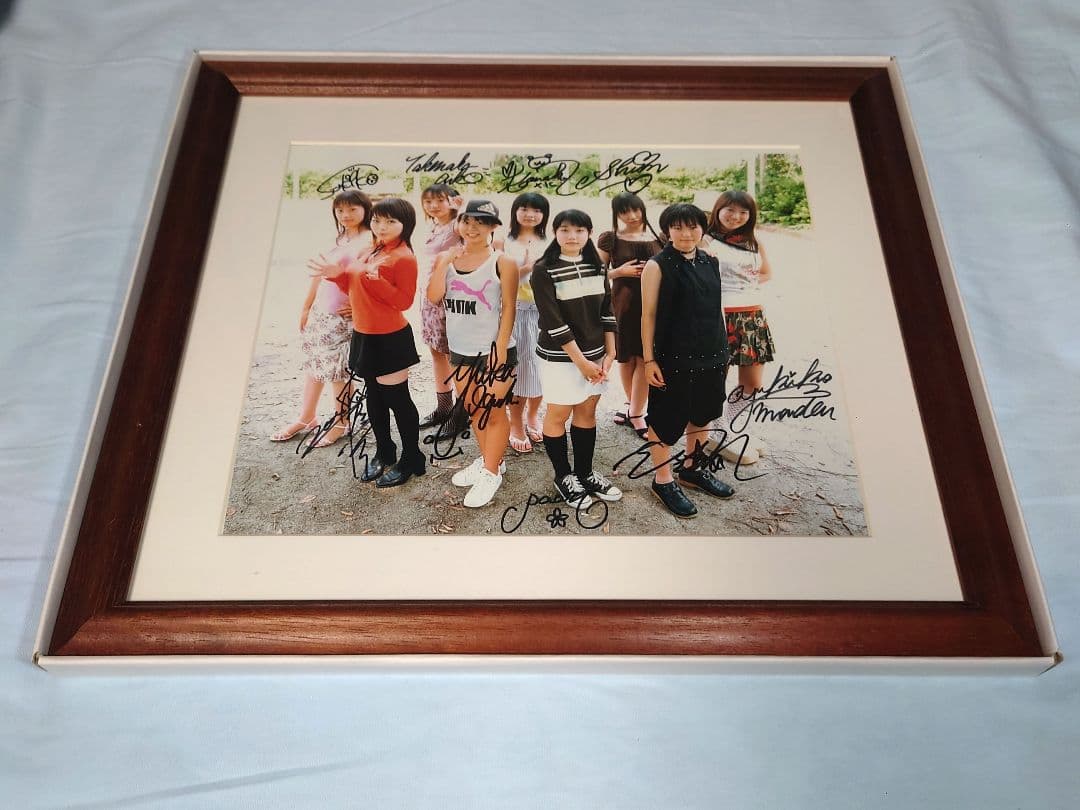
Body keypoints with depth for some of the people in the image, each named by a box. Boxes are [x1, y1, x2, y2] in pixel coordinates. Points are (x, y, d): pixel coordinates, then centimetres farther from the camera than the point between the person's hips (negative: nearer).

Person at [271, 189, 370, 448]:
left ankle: (341, 423, 17)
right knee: (314, 363, 15)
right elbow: (320, 272, 18)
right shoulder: (339, 239, 13)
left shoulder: (368, 240, -12)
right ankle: (306, 418, 28)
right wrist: (306, 307, 20)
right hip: (320, 312, 8)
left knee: (337, 370, -1)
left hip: (343, 317, -8)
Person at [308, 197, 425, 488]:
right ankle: (383, 453, 34)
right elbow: (356, 289, 18)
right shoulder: (369, 252, 11)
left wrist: (374, 278, -28)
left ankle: (411, 460, 16)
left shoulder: (403, 257, -15)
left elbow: (404, 301, -20)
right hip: (364, 335, 9)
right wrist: (337, 274, 2)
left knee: (397, 399, 1)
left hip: (390, 338, -9)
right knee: (374, 397, 18)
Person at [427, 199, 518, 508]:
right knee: (473, 409, 17)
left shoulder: (502, 263, -10)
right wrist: (444, 263, -17)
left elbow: (508, 310, -11)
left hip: (493, 351, -6)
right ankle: (488, 460, 34)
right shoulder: (446, 258, 4)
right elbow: (433, 297, -6)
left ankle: (491, 473, 14)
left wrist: (500, 350, -15)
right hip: (460, 350, 6)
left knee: (493, 412, 3)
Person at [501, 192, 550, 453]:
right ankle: (516, 425, 12)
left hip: (543, 310, 3)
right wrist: (524, 269, -16)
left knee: (539, 363, 9)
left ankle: (532, 417, 29)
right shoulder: (505, 243, 1)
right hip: (515, 310, -3)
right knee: (517, 365, 0)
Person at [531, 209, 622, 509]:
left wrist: (610, 353, -1)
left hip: (595, 354, 5)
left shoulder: (597, 267, 5)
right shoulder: (544, 270, -11)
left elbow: (607, 312, 8)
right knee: (558, 415, 6)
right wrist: (581, 361, -16)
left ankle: (584, 473, 27)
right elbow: (553, 321, -16)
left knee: (587, 413, 14)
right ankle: (563, 476, 22)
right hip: (560, 357, -5)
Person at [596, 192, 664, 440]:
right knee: (626, 358, 10)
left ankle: (634, 413, 4)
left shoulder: (658, 239, 6)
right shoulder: (609, 239, 1)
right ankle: (633, 408, 29)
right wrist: (620, 271, -13)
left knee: (644, 358, -5)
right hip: (623, 303, 0)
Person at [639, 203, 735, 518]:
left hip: (710, 354, 6)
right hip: (672, 357, -6)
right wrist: (649, 360, -12)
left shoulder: (710, 262, 7)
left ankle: (693, 467, 37)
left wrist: (723, 350, 13)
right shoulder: (657, 266, -9)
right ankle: (663, 480, 18)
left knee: (702, 412, 18)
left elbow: (717, 307, 13)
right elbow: (648, 315, -9)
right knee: (666, 418, 3)